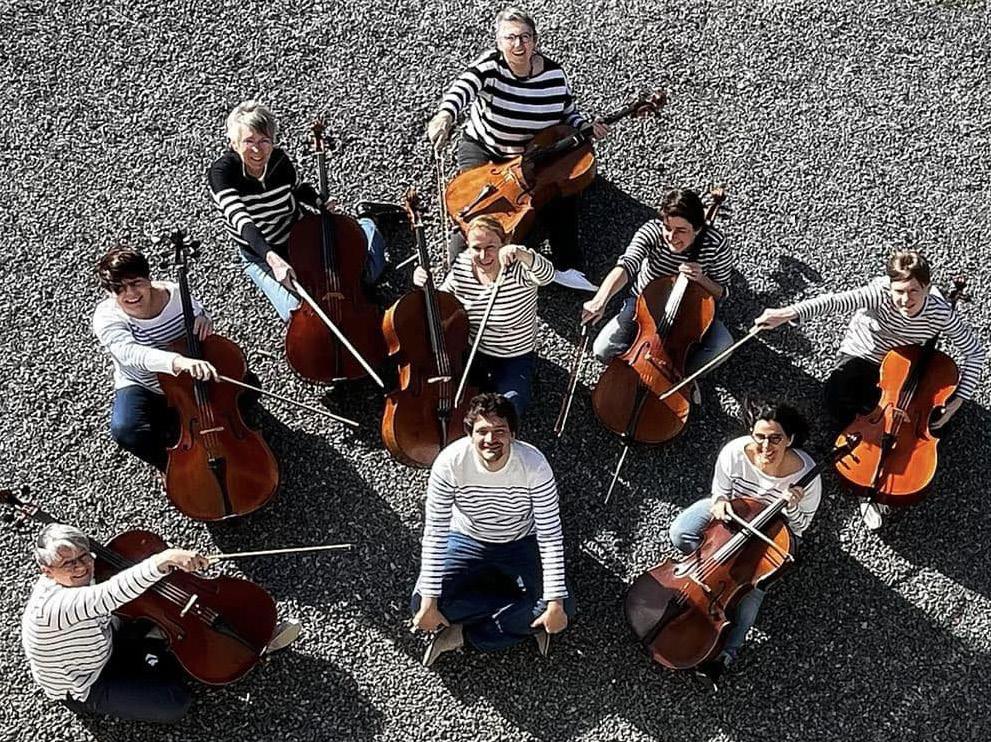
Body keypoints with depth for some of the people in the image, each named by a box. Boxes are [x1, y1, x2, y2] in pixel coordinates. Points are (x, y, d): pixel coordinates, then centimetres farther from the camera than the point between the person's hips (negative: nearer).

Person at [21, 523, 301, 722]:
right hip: (85, 692, -8)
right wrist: (162, 560, -69)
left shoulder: (74, 580, -13)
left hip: (106, 643, 8)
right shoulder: (50, 606, -39)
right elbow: (110, 595, -56)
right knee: (176, 704, -24)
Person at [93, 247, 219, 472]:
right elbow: (130, 353, -45)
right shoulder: (107, 317, -25)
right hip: (142, 390, -3)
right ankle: (171, 465, 0)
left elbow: (199, 314, 5)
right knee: (125, 430, -31)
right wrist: (178, 361, -64)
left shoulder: (174, 293, -17)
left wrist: (204, 320, -23)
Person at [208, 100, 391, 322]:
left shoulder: (279, 159, -14)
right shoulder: (220, 172, -25)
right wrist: (272, 258, -55)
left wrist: (319, 204, -12)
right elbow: (242, 222, -40)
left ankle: (365, 218, 21)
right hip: (260, 256, -1)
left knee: (367, 272, -13)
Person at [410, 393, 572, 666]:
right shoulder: (449, 463, -27)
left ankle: (465, 632, -10)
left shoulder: (534, 465, -27)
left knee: (562, 609, -22)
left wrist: (555, 604, -26)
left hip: (521, 544, 0)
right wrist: (429, 603, -25)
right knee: (420, 604, -22)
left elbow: (551, 536, -22)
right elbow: (435, 533, -22)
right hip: (467, 541, 1)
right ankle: (521, 621, -8)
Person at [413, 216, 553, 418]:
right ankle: (483, 381, 24)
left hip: (515, 358, -3)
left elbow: (546, 274, -46)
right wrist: (425, 286, -20)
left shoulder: (517, 267, -24)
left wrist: (520, 254, -65)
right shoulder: (461, 267, -11)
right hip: (471, 351, 3)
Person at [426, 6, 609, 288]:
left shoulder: (554, 74, -11)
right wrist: (445, 115, -63)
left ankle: (568, 267, -10)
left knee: (564, 190, -21)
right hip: (482, 150, -2)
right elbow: (462, 88, -41)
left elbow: (568, 114, 6)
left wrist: (585, 127, -17)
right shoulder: (490, 65, -20)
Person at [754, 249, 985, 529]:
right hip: (860, 357, -2)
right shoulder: (881, 293, -32)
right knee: (838, 398, -30)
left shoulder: (941, 314, -25)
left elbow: (975, 352, -12)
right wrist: (789, 313, -66)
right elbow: (838, 302, -50)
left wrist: (958, 400, -20)